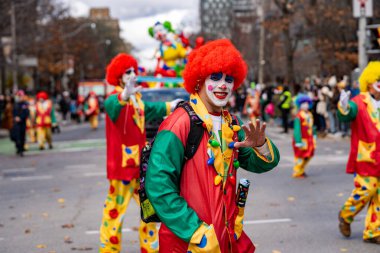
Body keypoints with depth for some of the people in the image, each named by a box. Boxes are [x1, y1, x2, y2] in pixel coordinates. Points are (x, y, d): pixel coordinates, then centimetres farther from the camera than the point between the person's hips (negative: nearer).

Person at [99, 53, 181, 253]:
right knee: (116, 207, -4)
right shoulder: (115, 98, -13)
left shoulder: (136, 98, 12)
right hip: (122, 163, -8)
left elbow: (149, 109, 34)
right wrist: (124, 97, -61)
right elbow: (110, 105, -39)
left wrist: (169, 106, 45)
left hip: (140, 162, 8)